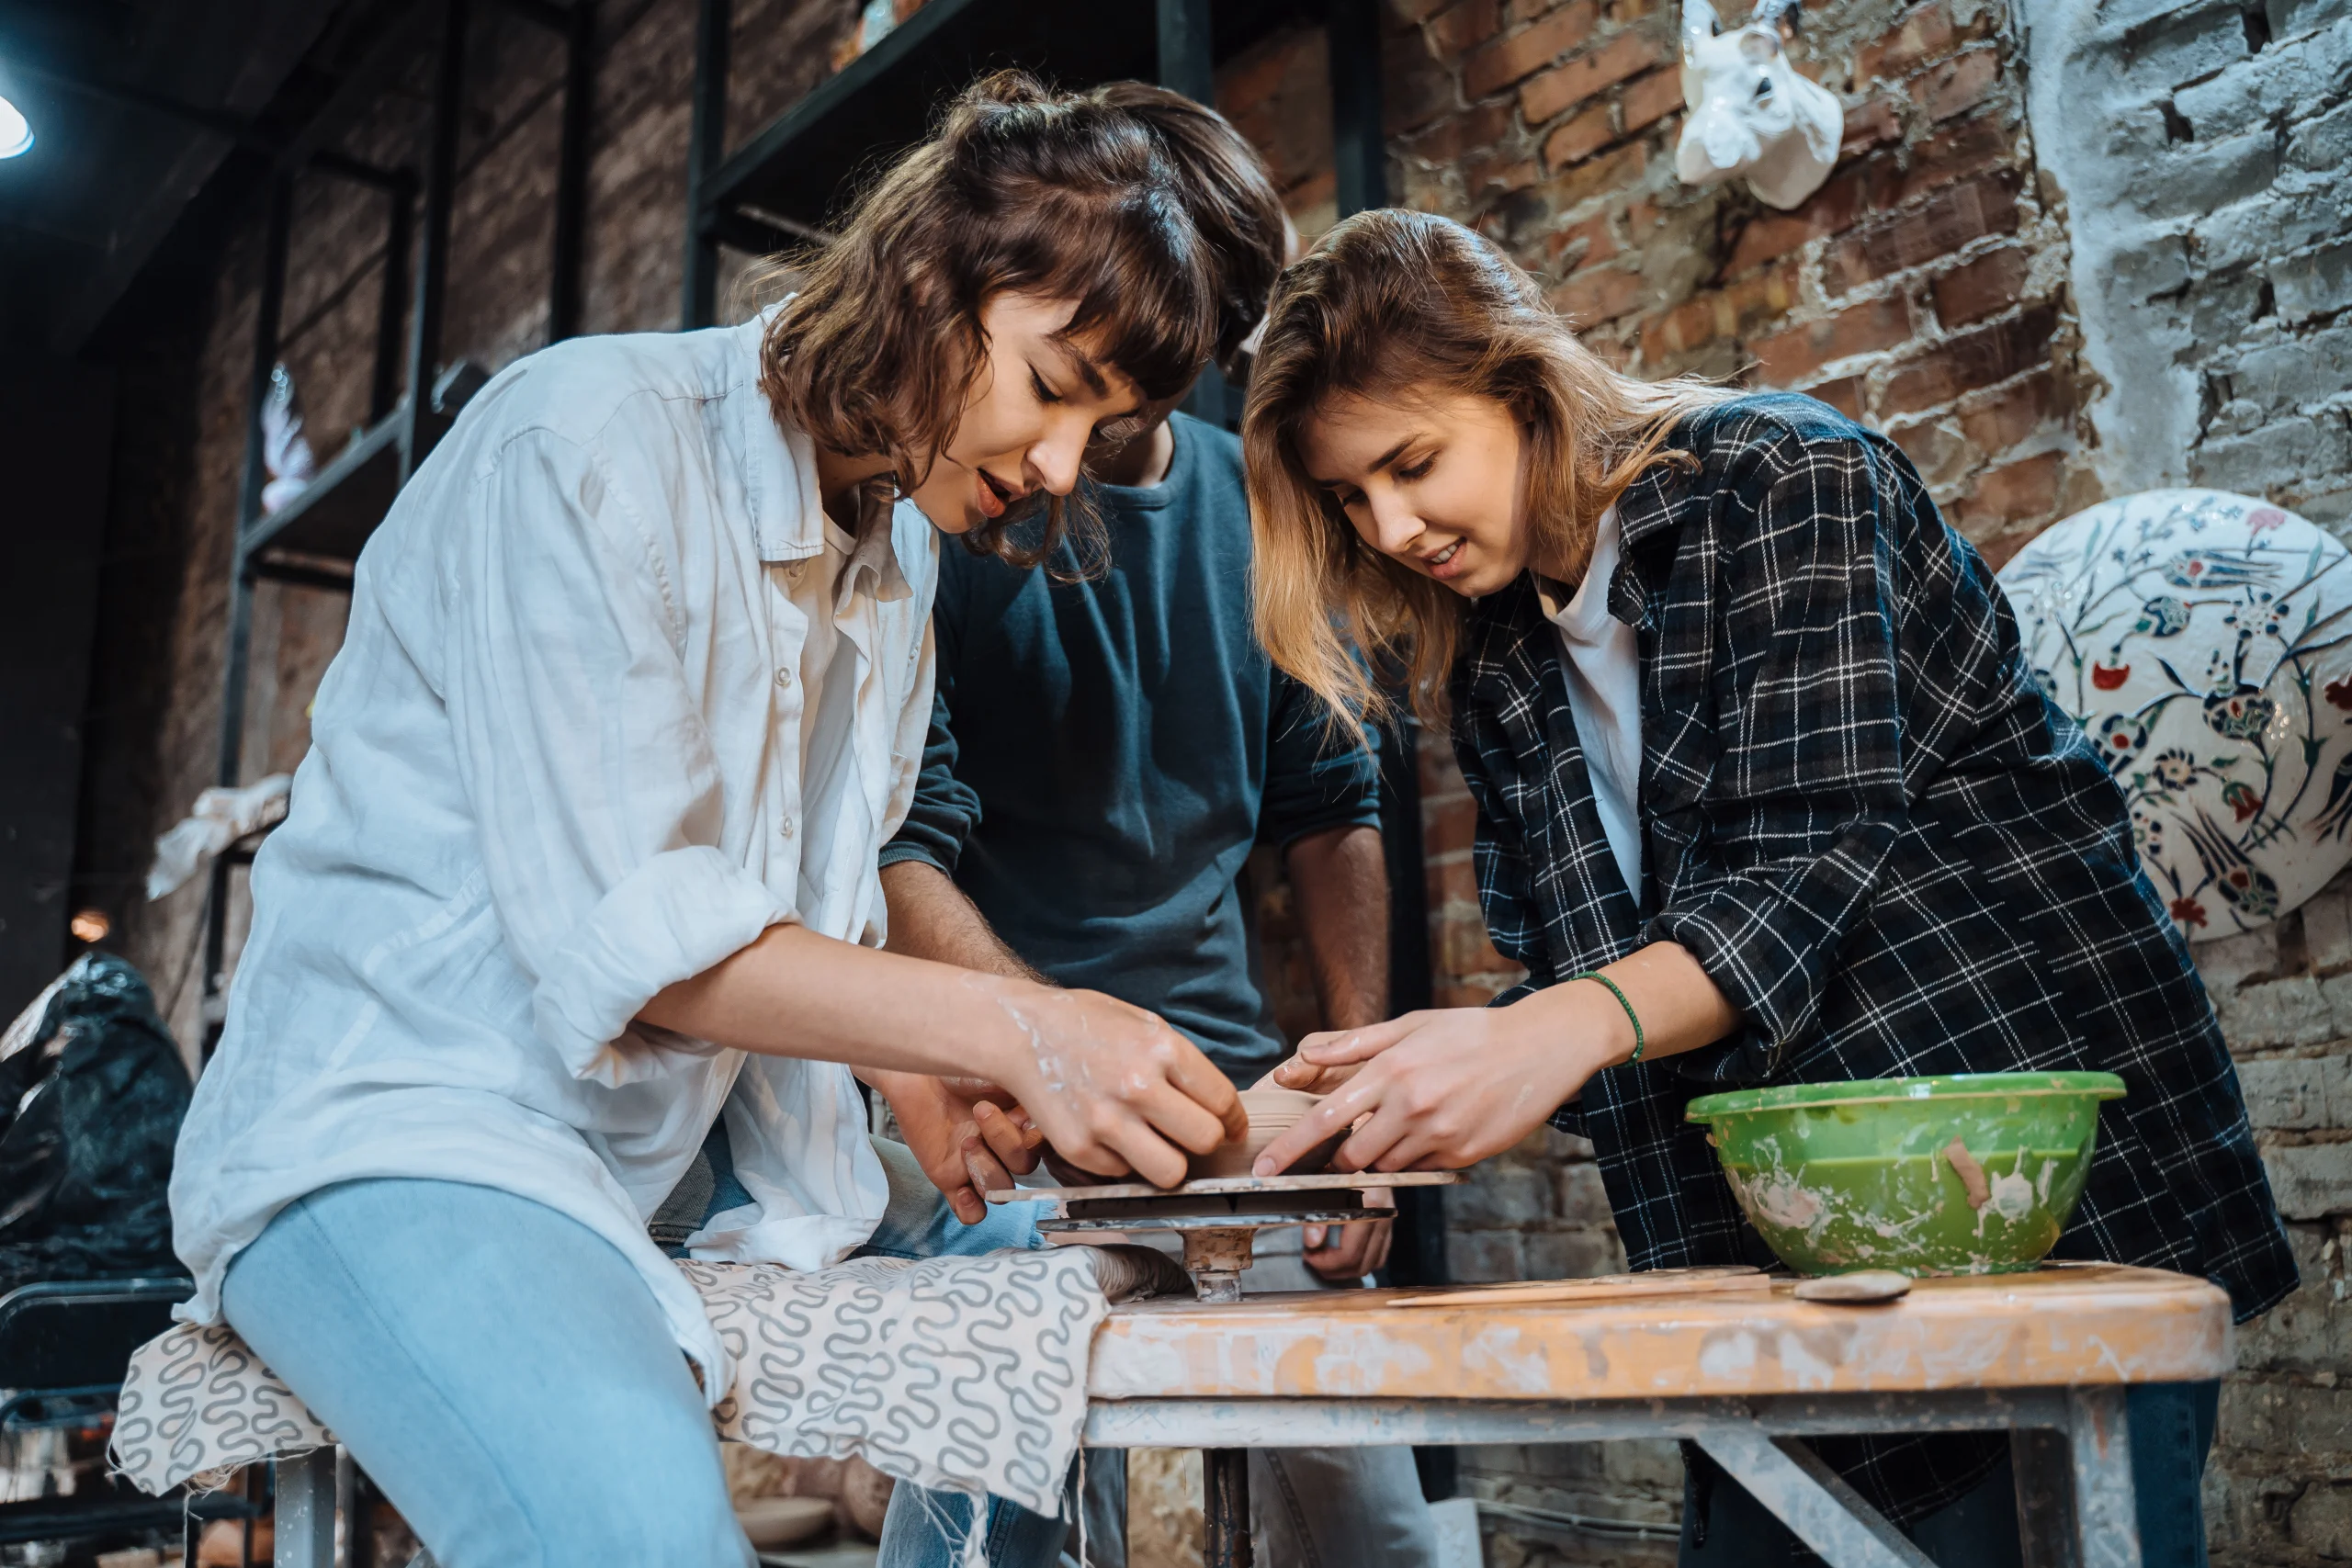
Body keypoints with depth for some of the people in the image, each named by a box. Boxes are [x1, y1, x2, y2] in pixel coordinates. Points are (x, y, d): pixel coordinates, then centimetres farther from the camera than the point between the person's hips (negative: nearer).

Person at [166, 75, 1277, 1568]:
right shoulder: (595, 438, -15)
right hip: (396, 1125, -8)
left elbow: (816, 917, 11)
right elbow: (623, 931, -21)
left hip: (680, 1150, 9)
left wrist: (929, 1078, -7)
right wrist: (1008, 1029, -26)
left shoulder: (898, 545, 12)